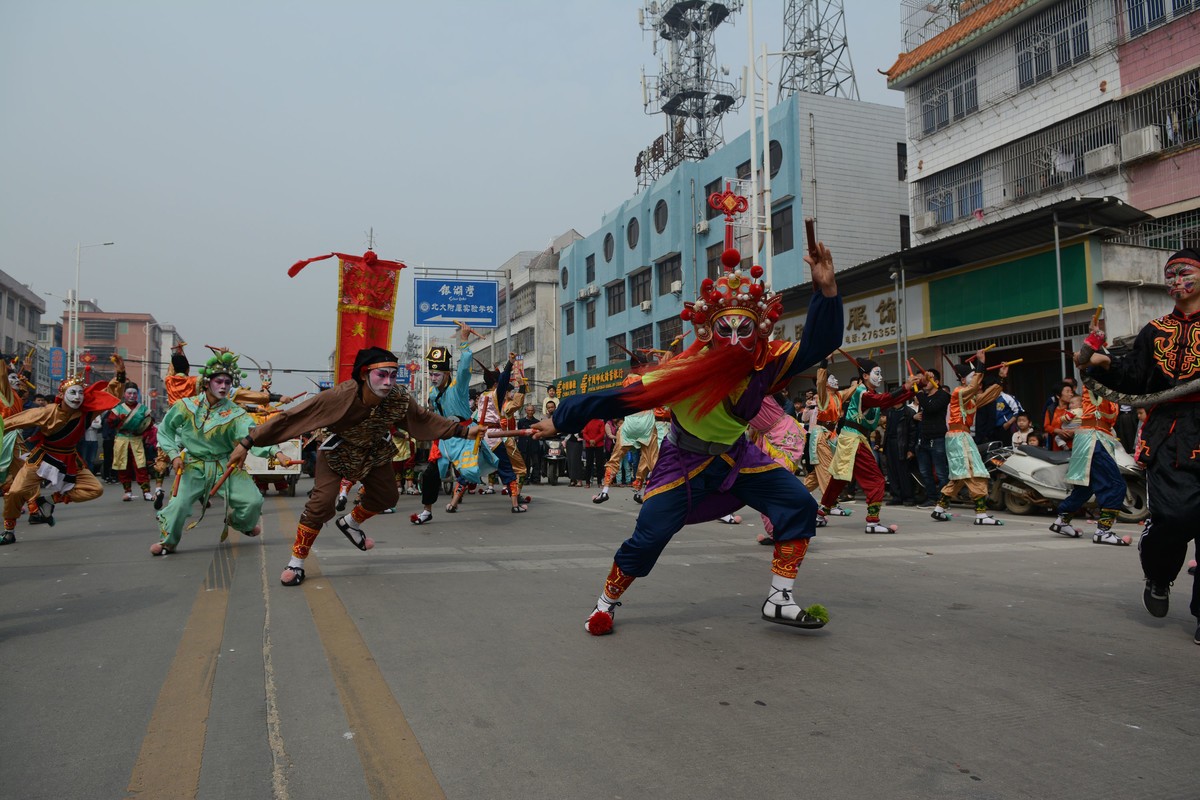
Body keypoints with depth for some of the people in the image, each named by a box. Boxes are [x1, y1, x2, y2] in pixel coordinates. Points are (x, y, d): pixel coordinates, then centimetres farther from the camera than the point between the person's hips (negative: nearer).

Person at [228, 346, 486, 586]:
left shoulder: (398, 398, -29)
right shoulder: (341, 397, -40)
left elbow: (426, 419, -11)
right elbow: (291, 417, -39)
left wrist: (463, 431, -9)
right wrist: (247, 443, -40)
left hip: (375, 454, 5)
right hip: (337, 454, -4)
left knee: (387, 497, 15)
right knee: (321, 503, -19)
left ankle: (350, 523, 46)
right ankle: (296, 562, 4)